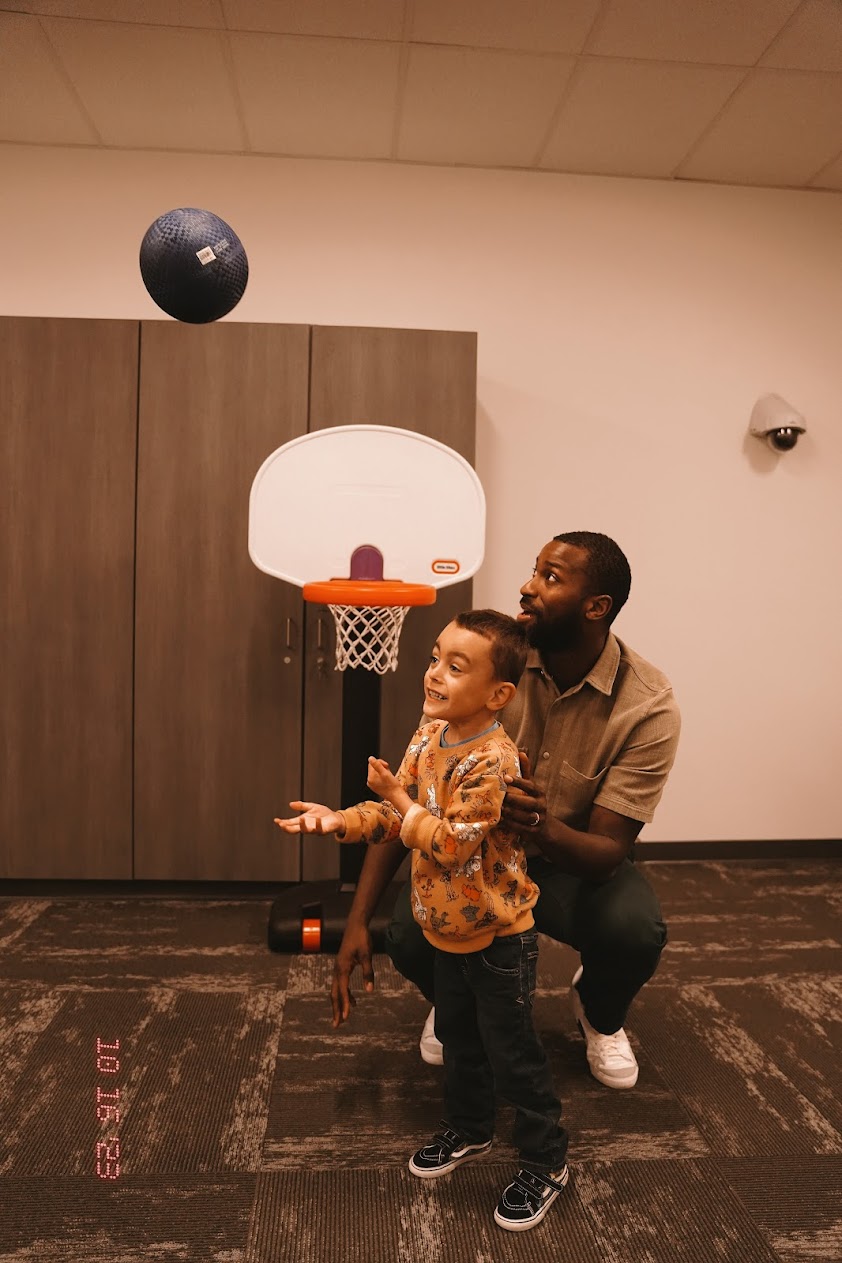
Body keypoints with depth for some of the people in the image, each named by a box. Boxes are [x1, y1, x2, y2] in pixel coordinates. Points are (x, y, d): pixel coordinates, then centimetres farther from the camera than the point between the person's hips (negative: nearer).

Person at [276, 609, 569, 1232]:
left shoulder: (490, 761, -31)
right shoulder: (429, 736, -4)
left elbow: (453, 844, -31)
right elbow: (396, 813, 2)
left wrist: (400, 799, -24)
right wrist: (341, 819, -13)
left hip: (497, 936, -8)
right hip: (447, 927, 8)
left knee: (512, 1053, 8)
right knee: (459, 1037, 25)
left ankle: (546, 1163, 31)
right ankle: (469, 1128, 48)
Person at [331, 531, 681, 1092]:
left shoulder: (649, 707, -22)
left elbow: (609, 850, -23)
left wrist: (544, 827, -48)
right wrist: (359, 920, -22)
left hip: (573, 861, 0)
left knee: (636, 930, -32)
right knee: (409, 936, -27)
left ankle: (599, 1013, 11)